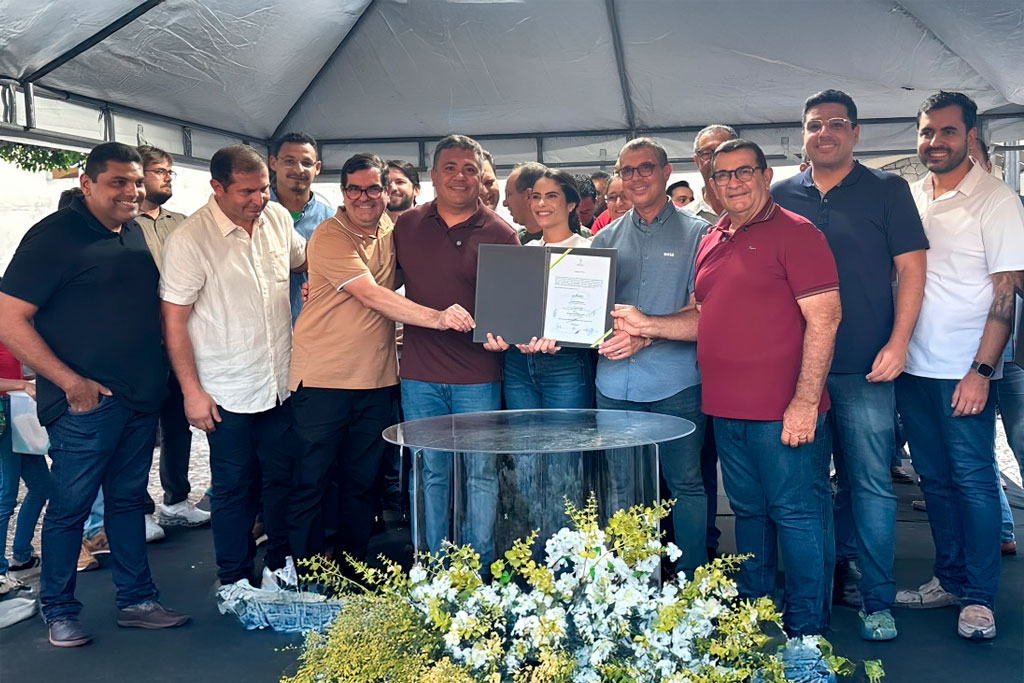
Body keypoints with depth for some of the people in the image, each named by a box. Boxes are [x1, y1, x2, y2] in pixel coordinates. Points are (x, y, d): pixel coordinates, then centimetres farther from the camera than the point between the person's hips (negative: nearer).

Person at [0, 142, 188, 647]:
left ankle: (136, 600, 27)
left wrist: (156, 377, 13)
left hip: (140, 398, 7)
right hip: (87, 401, -7)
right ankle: (59, 611, 23)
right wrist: (71, 382, -17)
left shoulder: (135, 233, 11)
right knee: (70, 507, 6)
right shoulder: (54, 236, -11)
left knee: (128, 500, 16)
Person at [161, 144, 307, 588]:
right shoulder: (189, 240, -15)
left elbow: (302, 260, 21)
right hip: (228, 392, -5)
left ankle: (282, 567, 34)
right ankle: (235, 580, 26)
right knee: (235, 487, 9)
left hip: (281, 381, 5)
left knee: (283, 476, 16)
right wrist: (191, 390, -13)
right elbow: (174, 320, -12)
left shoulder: (278, 218, 1)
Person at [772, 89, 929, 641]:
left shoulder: (887, 190, 3)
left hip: (864, 368, -3)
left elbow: (911, 267, -1)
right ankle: (834, 574, 28)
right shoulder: (781, 196, 9)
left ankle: (876, 598, 13)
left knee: (869, 483, 1)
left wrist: (898, 343, -10)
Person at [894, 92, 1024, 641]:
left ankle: (979, 597, 11)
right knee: (935, 480, 12)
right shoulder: (907, 197, 9)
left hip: (963, 372, -5)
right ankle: (950, 580, 25)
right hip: (912, 367, 5)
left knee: (973, 480, 0)